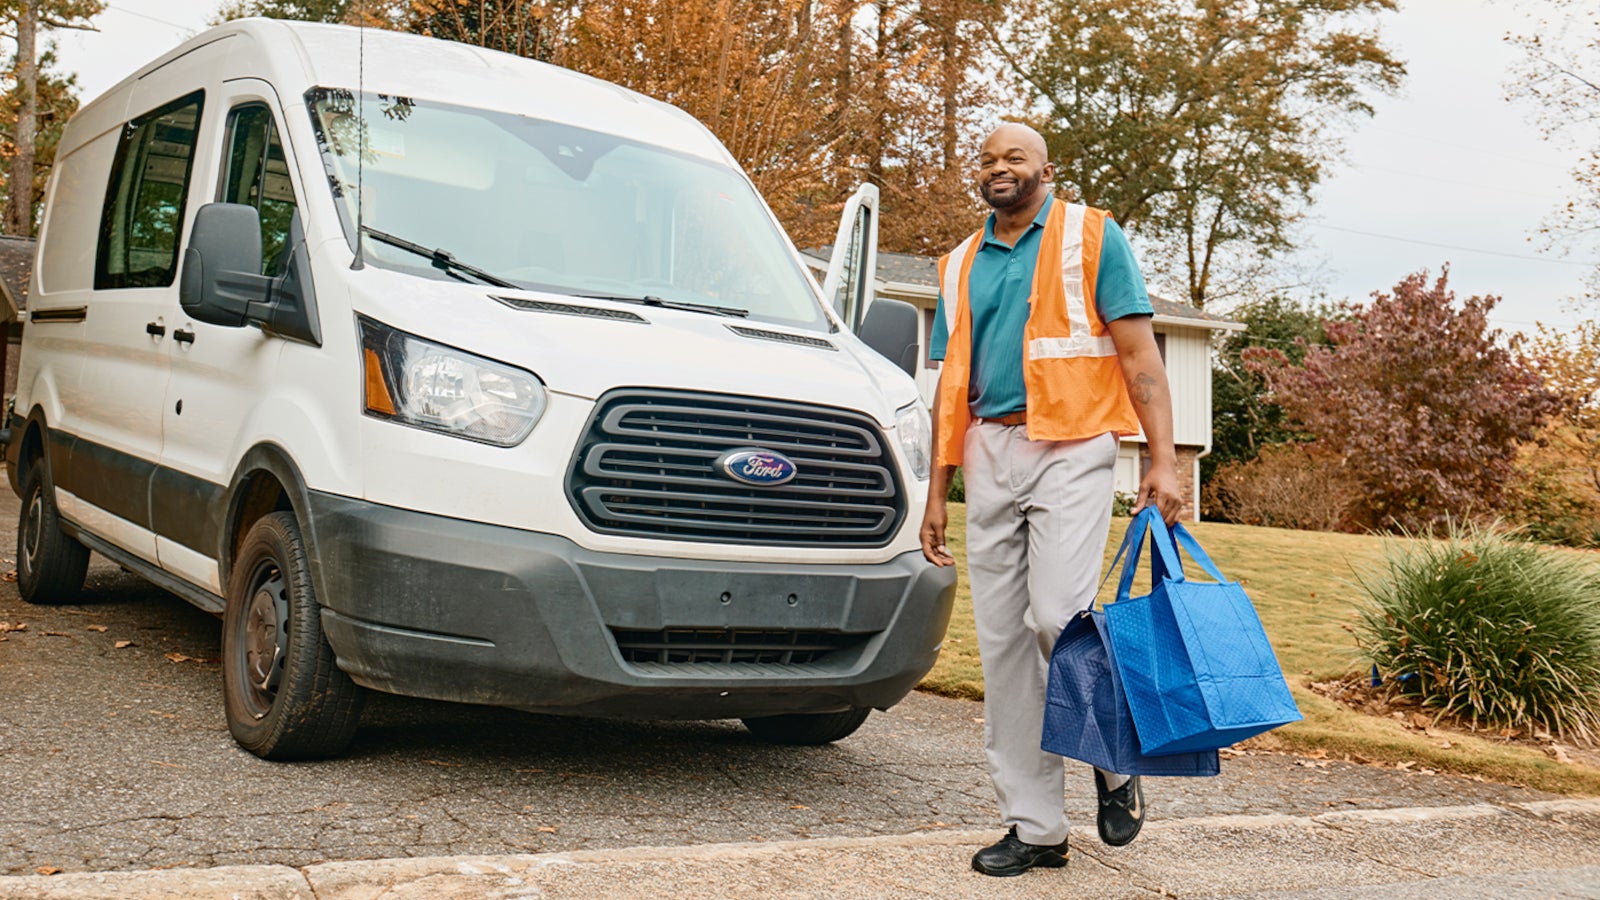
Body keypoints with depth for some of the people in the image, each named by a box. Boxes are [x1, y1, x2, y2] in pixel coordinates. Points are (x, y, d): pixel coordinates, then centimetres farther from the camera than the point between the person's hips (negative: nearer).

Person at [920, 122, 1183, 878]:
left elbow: (1139, 353, -2)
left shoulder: (1091, 237, 5)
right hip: (990, 450, 5)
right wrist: (937, 493, 13)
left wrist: (1163, 460, -12)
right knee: (1001, 640, 2)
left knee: (1057, 615, -20)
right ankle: (1034, 826, 10)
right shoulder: (962, 266, 18)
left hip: (1070, 447, -5)